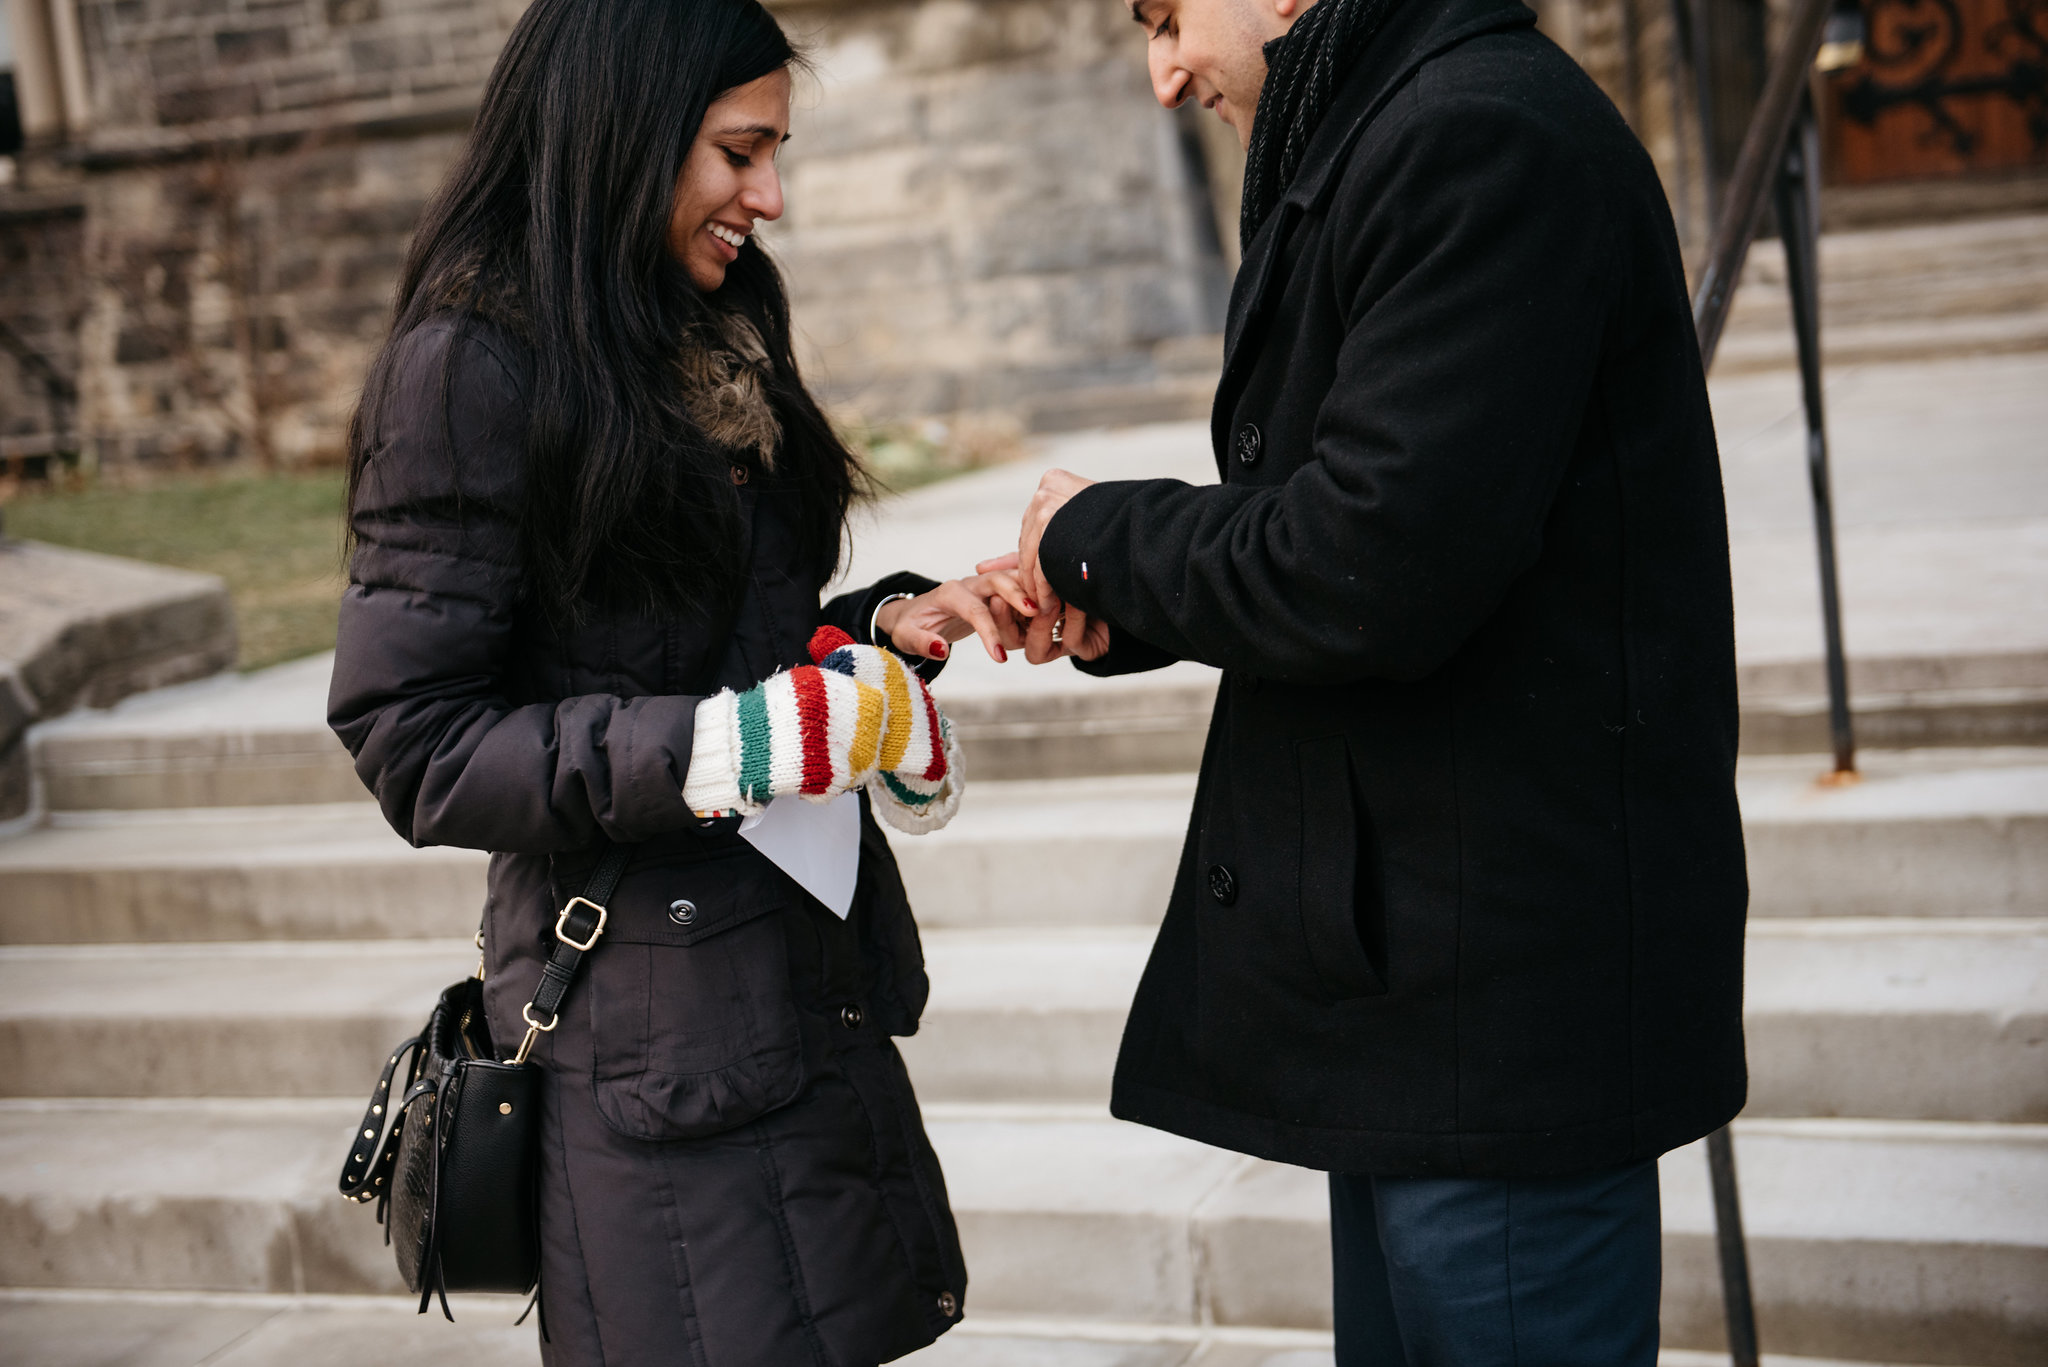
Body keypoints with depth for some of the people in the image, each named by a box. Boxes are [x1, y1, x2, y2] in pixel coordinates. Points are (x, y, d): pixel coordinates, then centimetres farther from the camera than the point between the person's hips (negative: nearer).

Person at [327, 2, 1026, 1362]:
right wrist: (722, 749, -24)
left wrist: (888, 625, 2)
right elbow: (414, 746, -16)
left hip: (811, 980, 8)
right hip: (657, 1023, -8)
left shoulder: (716, 342, 14)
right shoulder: (473, 369, -12)